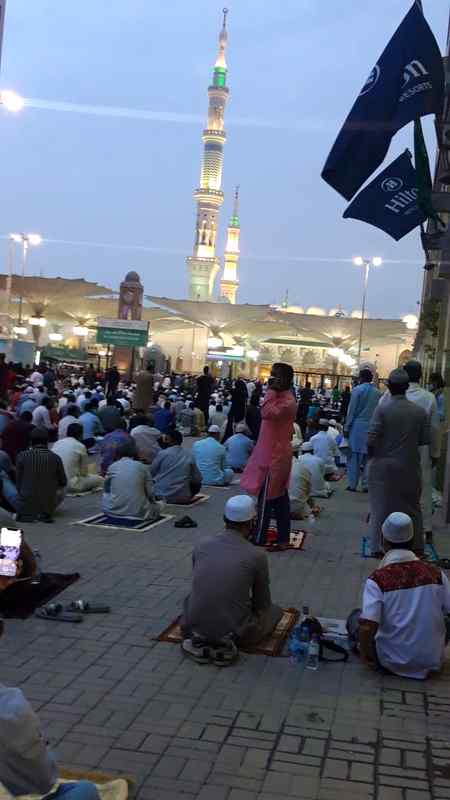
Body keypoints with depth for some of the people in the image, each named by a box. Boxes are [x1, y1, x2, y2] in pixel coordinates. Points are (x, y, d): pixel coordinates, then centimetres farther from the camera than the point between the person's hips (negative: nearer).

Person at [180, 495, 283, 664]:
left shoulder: (201, 547, 1)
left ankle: (199, 641, 9)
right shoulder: (257, 555, -10)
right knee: (275, 611, 24)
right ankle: (227, 644, 1)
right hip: (235, 632, -4)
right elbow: (262, 603, 5)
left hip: (196, 626, 4)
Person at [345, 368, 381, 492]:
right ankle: (366, 485, 9)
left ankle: (352, 484, 2)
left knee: (354, 455, 2)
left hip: (358, 426, -3)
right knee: (368, 456, 8)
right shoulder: (378, 392, 5)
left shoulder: (357, 390, -6)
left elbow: (351, 410, -6)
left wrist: (346, 427, -1)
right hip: (372, 428, 4)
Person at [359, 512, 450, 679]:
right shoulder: (435, 573, -8)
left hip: (393, 663, -3)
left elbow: (367, 627, -24)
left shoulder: (377, 579, -18)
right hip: (433, 662, 3)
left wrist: (365, 656, -5)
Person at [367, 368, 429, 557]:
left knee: (381, 506, 7)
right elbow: (425, 439, -2)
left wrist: (371, 456, 1)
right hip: (409, 466, 3)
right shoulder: (419, 411, -5)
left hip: (383, 465, -2)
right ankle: (416, 546, 26)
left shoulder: (382, 408, -14)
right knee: (411, 506, 17)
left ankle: (377, 547, 8)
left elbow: (371, 439, -16)